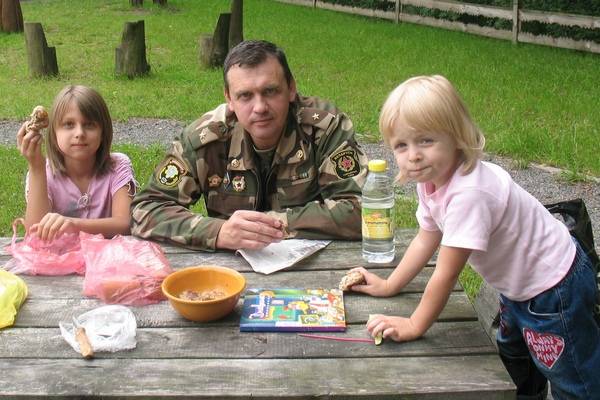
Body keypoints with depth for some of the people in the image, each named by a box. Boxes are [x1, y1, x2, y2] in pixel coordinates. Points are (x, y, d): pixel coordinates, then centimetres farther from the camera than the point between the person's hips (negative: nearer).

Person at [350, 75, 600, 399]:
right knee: (514, 360, 31)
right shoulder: (433, 178, -8)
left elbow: (446, 274, -29)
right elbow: (426, 241, 6)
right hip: (519, 285, 10)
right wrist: (388, 285, 6)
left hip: (555, 289, -10)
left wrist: (415, 325, -18)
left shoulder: (468, 193, -36)